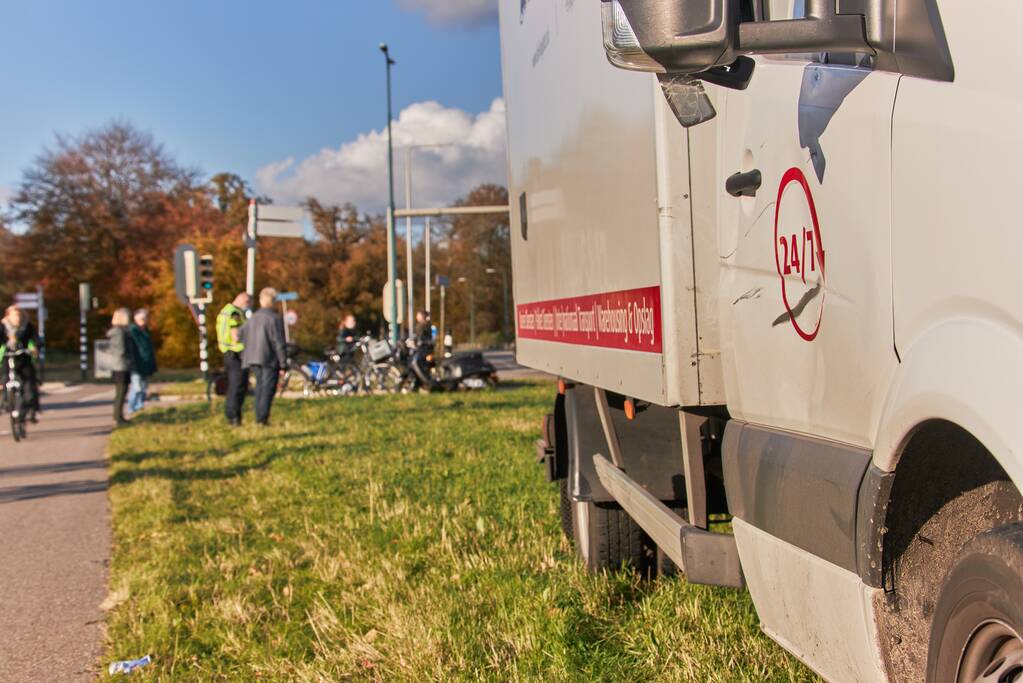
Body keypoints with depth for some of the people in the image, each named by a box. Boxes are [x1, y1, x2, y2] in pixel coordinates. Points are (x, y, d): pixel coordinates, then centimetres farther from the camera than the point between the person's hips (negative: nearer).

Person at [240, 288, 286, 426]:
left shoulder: (252, 318, 9)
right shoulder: (275, 318, -11)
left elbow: (243, 339, 13)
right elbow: (279, 343, -12)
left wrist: (245, 359, 19)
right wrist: (283, 363, -8)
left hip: (254, 358, 6)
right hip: (270, 360, -6)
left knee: (260, 387, 14)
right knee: (268, 389, -4)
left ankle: (259, 417, 15)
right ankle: (263, 418, -9)